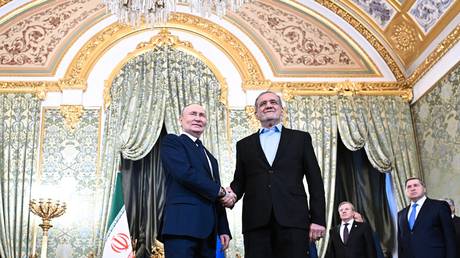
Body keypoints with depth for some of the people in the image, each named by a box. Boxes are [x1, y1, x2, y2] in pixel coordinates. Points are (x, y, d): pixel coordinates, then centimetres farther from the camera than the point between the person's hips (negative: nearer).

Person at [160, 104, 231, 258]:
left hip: (208, 229, 7)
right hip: (182, 224, -7)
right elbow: (185, 173, -13)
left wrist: (223, 229, 15)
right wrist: (219, 191, -3)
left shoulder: (209, 157, 27)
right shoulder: (172, 142, 5)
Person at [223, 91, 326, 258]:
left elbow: (315, 180, 8)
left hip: (293, 218, -1)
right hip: (256, 220, 2)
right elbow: (240, 180, 17)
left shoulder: (300, 138, 14)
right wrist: (232, 193, -7)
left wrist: (318, 219, -1)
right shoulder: (244, 145, 20)